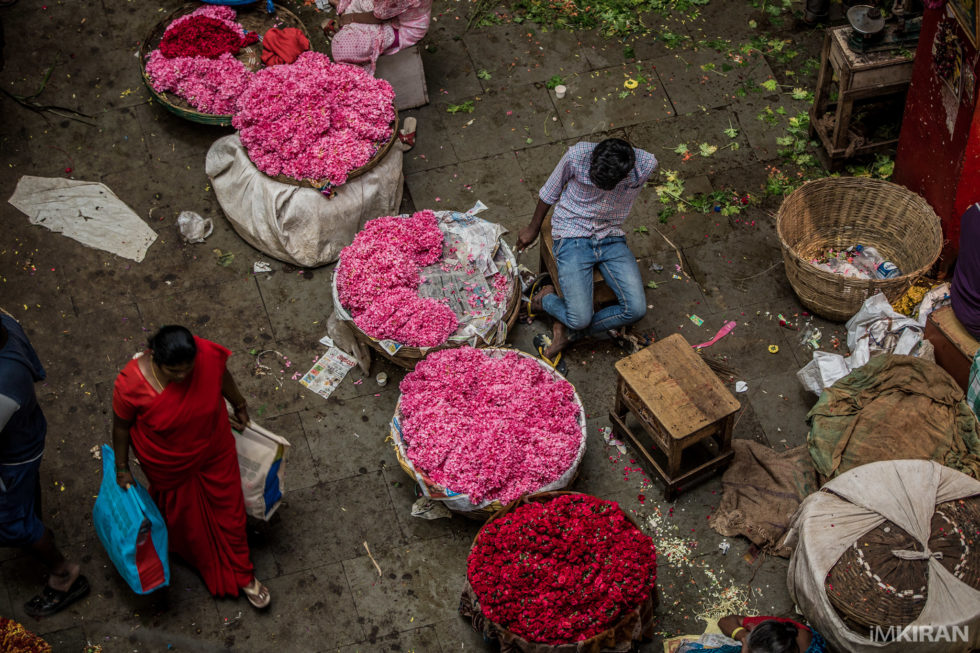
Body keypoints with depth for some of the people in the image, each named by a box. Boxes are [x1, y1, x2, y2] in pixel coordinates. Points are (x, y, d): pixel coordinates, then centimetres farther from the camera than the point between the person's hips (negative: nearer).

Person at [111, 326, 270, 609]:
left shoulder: (207, 355, -31)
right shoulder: (131, 384, -35)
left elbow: (222, 375, -6)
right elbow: (121, 426, -15)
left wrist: (239, 405, 12)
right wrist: (122, 468, -2)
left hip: (214, 452, 2)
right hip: (169, 466, -2)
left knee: (230, 511, 19)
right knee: (181, 511, 27)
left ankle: (242, 575, 44)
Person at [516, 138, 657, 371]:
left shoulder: (646, 165, -18)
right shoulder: (577, 155, -22)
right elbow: (550, 192, -1)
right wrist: (533, 228, 13)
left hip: (611, 238, 3)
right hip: (572, 236, -3)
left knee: (636, 309, -17)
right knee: (580, 318, -17)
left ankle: (567, 334, 4)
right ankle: (546, 299, 18)